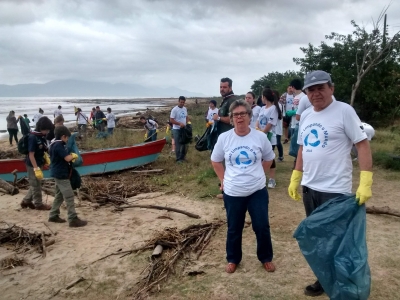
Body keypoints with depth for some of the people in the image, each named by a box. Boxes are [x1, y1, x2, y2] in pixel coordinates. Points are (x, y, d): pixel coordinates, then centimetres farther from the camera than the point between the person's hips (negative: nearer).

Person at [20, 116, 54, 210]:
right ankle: (38, 204, 20)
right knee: (36, 185, 6)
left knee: (35, 184, 20)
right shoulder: (33, 137, -24)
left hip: (39, 163, 8)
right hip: (33, 165, -8)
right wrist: (36, 169, -26)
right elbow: (31, 155, -24)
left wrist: (46, 159, 4)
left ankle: (26, 201, 34)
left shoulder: (42, 136, 1)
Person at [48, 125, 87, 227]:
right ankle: (73, 219, -6)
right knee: (69, 196, -8)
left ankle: (53, 216, 27)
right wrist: (74, 155, -6)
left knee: (59, 195, 19)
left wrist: (71, 156, 3)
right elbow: (67, 158, -25)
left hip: (58, 173, 11)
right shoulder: (59, 145, -20)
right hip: (61, 174, -11)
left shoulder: (55, 144, 12)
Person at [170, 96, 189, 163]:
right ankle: (178, 159, 6)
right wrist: (179, 124, -24)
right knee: (178, 144, -2)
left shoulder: (185, 109, 8)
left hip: (184, 129, 7)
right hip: (177, 129, -6)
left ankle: (182, 157, 25)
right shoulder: (174, 109, -13)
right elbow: (171, 120, -15)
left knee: (185, 144, 11)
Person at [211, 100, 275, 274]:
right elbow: (215, 161, 7)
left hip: (257, 191, 0)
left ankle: (266, 258, 32)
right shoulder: (224, 138, -7)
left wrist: (256, 175, 5)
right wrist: (223, 179, 2)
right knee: (234, 229, 14)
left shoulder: (260, 137, -7)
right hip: (232, 193, 0)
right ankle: (233, 259, 35)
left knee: (262, 227, 9)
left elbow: (268, 159, 9)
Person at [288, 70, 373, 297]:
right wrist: (295, 178, 15)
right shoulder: (305, 115, 8)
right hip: (309, 187, 7)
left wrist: (365, 183, -21)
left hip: (335, 190, -7)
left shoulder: (344, 111, -12)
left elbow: (363, 144, -14)